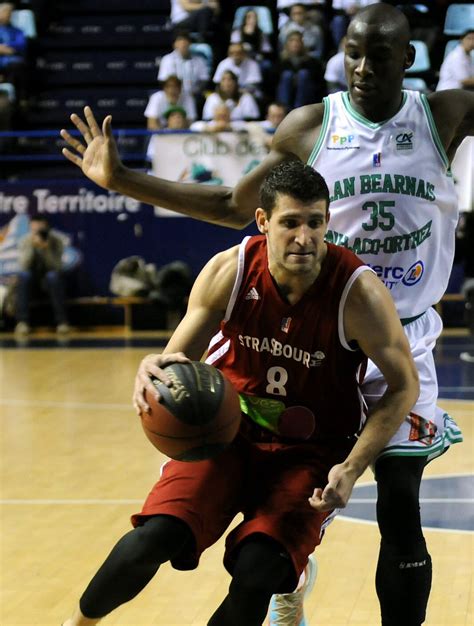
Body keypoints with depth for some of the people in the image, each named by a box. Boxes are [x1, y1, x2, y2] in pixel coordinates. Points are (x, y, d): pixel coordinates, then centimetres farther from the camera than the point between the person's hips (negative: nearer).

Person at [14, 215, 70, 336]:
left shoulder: (56, 241, -12)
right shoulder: (25, 241, -10)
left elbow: (56, 267, -22)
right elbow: (23, 266, -22)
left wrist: (46, 249, -35)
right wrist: (32, 246, -33)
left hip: (50, 281, -1)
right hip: (31, 281, 1)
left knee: (53, 275, -35)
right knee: (23, 275, -32)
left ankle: (62, 321, -30)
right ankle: (22, 321, -30)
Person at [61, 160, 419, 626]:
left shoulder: (358, 292, -20)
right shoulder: (230, 271, -15)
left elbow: (404, 386, -9)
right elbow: (178, 357, -6)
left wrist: (352, 469, -19)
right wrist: (155, 370, -32)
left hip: (309, 452, -1)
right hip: (228, 430, 1)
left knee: (259, 571, -25)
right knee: (153, 539, -20)